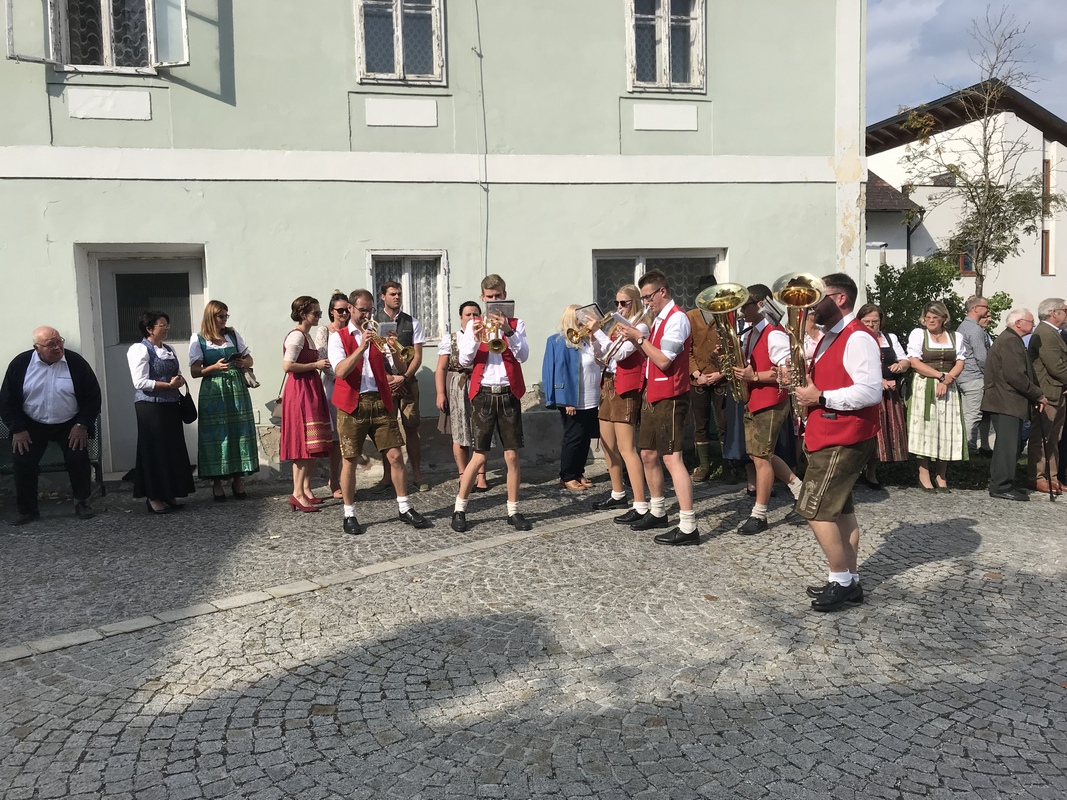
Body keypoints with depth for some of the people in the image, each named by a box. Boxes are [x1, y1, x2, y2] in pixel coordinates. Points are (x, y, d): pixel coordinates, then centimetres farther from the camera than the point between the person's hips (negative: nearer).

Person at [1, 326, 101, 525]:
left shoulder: (76, 362, -11)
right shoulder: (20, 364, -9)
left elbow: (92, 396, -6)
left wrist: (82, 425, -13)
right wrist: (17, 429, -9)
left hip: (69, 425, -1)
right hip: (32, 425, 1)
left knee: (78, 459, -15)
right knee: (21, 462, -8)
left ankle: (82, 502, 8)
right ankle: (27, 510, 9)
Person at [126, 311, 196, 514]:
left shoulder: (169, 349, 13)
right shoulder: (139, 349, -9)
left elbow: (179, 375, 17)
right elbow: (140, 382, -17)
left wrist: (179, 381, -6)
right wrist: (168, 385, -19)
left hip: (171, 405, 7)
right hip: (150, 407, -7)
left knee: (174, 449, 8)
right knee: (155, 450, -2)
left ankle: (170, 494, 18)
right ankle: (153, 497, 6)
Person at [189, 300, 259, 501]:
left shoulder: (233, 334, 11)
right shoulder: (198, 339, 3)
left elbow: (249, 359, 16)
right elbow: (195, 371, -2)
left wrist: (243, 363, -7)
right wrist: (215, 367, -18)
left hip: (237, 389, 3)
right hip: (213, 392, -3)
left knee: (239, 431, 1)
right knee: (216, 434, -2)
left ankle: (238, 479, 10)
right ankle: (217, 482, 7)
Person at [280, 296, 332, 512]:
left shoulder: (306, 336, 17)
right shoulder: (297, 336, -12)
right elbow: (287, 366, -22)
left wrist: (319, 365, 10)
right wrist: (315, 365, -16)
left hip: (310, 391, 10)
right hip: (300, 391, -10)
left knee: (312, 445, 9)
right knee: (305, 444, -11)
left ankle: (306, 490, 14)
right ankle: (298, 493, -8)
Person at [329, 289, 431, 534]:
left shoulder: (377, 334, 12)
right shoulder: (338, 337, 3)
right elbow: (340, 371, -14)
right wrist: (361, 347, -24)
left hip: (380, 402, 3)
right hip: (352, 405, -3)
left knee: (394, 456, 0)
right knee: (349, 460, 2)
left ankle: (405, 510, 10)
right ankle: (349, 516, 13)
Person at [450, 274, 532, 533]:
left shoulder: (516, 323, 7)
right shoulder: (473, 325, 8)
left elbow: (523, 356, -9)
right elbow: (463, 360, -3)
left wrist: (508, 331, -23)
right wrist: (475, 337, -20)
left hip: (509, 393, 1)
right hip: (483, 393, -1)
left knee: (512, 455, 3)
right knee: (479, 456, -1)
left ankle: (513, 511, 14)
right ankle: (459, 509, 12)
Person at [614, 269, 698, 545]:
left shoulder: (676, 318, -14)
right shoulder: (659, 318, 15)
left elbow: (663, 360, -21)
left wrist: (640, 338, -14)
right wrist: (635, 339, 1)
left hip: (669, 398, -10)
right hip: (653, 396, 10)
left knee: (672, 458, -13)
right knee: (648, 454, 16)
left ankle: (688, 527, -13)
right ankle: (657, 512, 31)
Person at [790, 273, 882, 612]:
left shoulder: (858, 338, -16)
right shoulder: (831, 338, 16)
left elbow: (870, 391, -26)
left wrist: (820, 397, -21)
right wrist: (806, 381, 5)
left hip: (844, 440, -11)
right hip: (831, 436, 11)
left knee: (815, 509, -9)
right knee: (839, 509, 14)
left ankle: (841, 580, 3)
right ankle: (850, 582, 23)